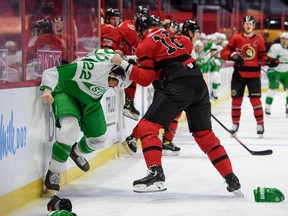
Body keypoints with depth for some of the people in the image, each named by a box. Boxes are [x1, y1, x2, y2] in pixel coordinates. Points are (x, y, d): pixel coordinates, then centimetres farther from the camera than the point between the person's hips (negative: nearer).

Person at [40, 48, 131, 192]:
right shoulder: (92, 68, -41)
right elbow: (51, 72, -40)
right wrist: (47, 90, -55)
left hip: (90, 100, 7)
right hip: (66, 93, -7)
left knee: (99, 139, 14)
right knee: (71, 128, -33)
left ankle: (77, 152, 49)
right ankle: (53, 172, -16)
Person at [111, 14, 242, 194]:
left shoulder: (146, 45, 3)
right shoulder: (167, 33, 23)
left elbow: (146, 78, -1)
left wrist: (123, 64, 1)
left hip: (179, 87, -7)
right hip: (199, 83, 7)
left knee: (148, 125, -4)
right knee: (204, 134, 16)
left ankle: (156, 174, -21)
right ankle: (232, 180, 13)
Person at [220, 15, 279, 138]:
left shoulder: (259, 40, 2)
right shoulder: (236, 39, 1)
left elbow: (262, 58, 4)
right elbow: (223, 53, -1)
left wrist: (269, 61, -17)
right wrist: (232, 55, -20)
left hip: (253, 75, -1)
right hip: (238, 74, 1)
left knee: (255, 100, -4)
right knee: (236, 99, 5)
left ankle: (260, 124, 7)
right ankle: (235, 124, 20)